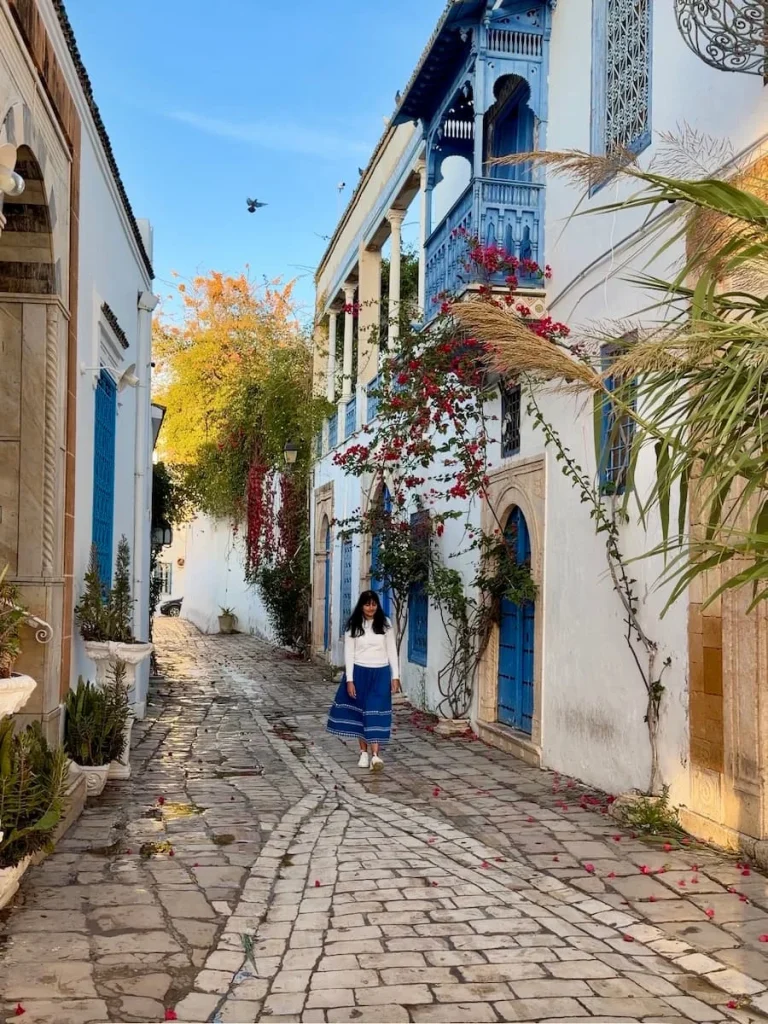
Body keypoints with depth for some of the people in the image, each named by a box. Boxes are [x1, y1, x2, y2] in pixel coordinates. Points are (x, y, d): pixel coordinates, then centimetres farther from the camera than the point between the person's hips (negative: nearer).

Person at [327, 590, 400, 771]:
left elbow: (392, 650, 4)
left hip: (380, 673, 0)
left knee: (376, 712, -9)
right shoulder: (353, 626, -2)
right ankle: (364, 753, 18)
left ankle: (375, 755, -15)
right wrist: (349, 680, -8)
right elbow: (349, 653, -3)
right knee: (360, 712, 6)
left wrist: (395, 676, -1)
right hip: (359, 672, 0)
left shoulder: (385, 624, 1)